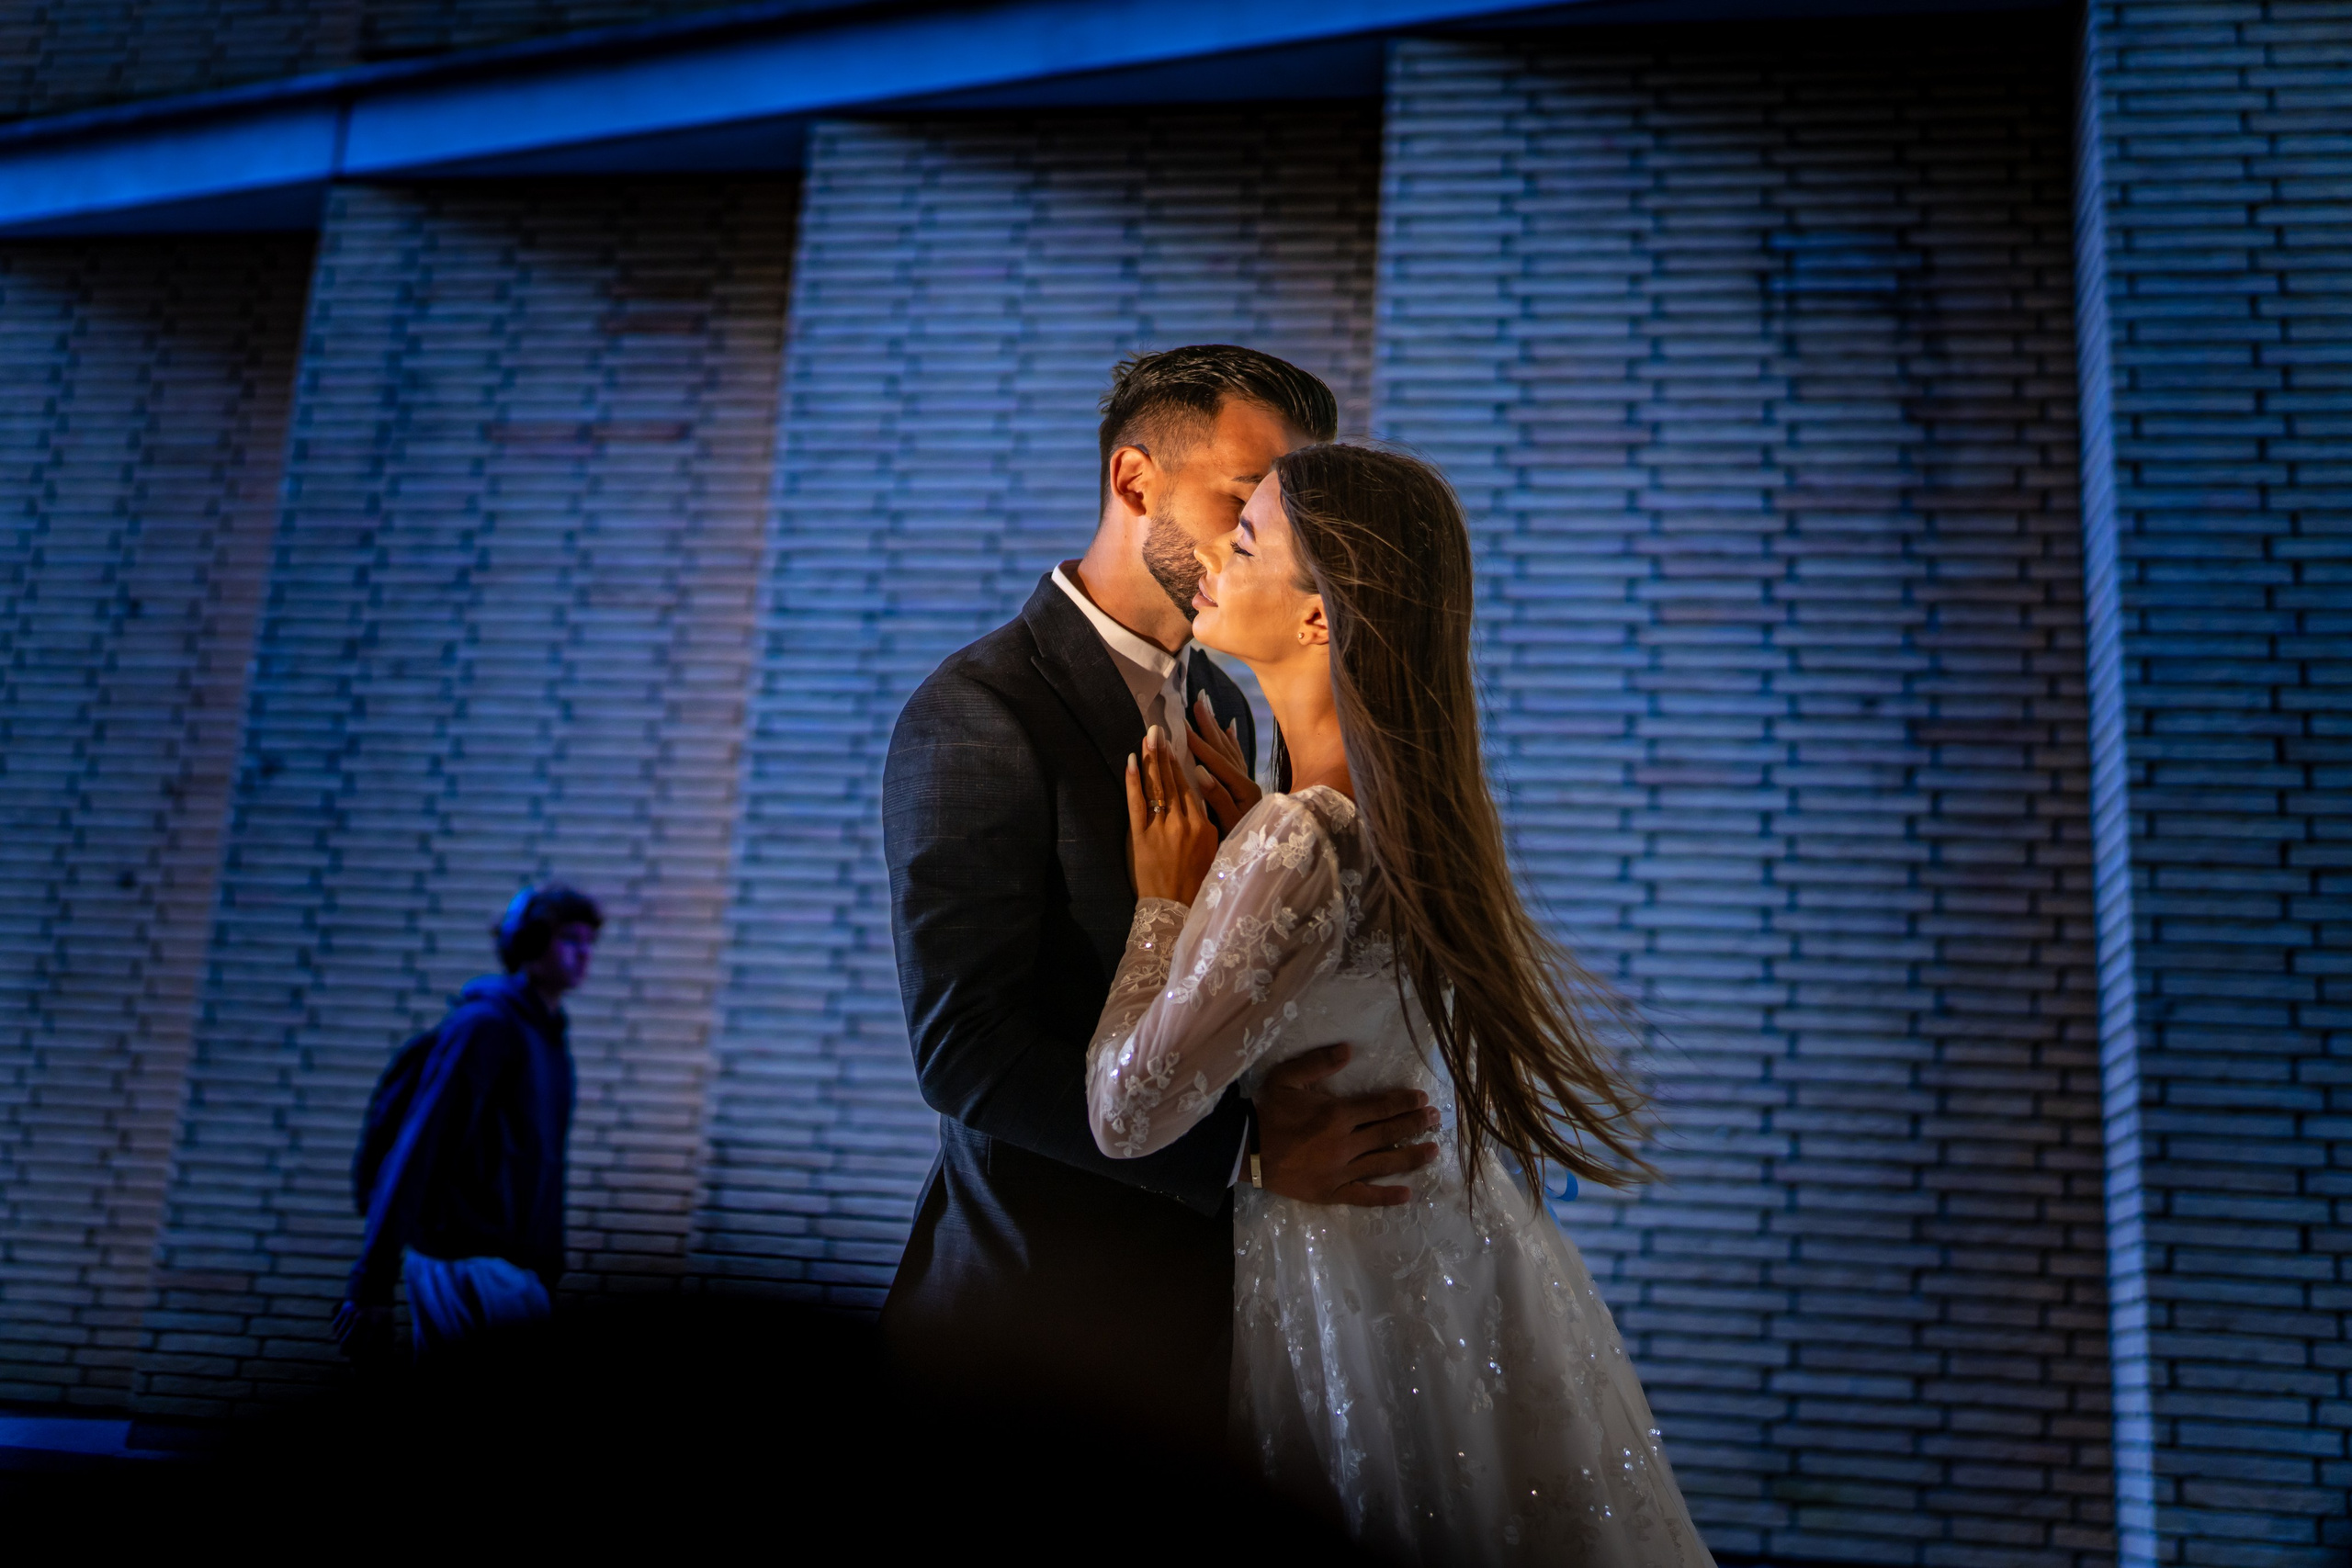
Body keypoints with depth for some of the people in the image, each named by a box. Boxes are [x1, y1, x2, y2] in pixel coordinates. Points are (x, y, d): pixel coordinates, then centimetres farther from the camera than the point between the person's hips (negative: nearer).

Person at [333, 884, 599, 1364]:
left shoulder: (549, 1035, 16)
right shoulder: (485, 1023, -12)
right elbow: (416, 1150, -16)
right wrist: (371, 1285, -19)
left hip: (520, 1266, 9)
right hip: (469, 1266, -8)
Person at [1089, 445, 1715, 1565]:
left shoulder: (1301, 843, -30)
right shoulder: (1410, 796, -2)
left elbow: (1130, 1112, -26)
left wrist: (1162, 904, -15)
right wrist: (1227, 852, 3)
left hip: (1351, 1270, -9)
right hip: (1436, 1231, 9)